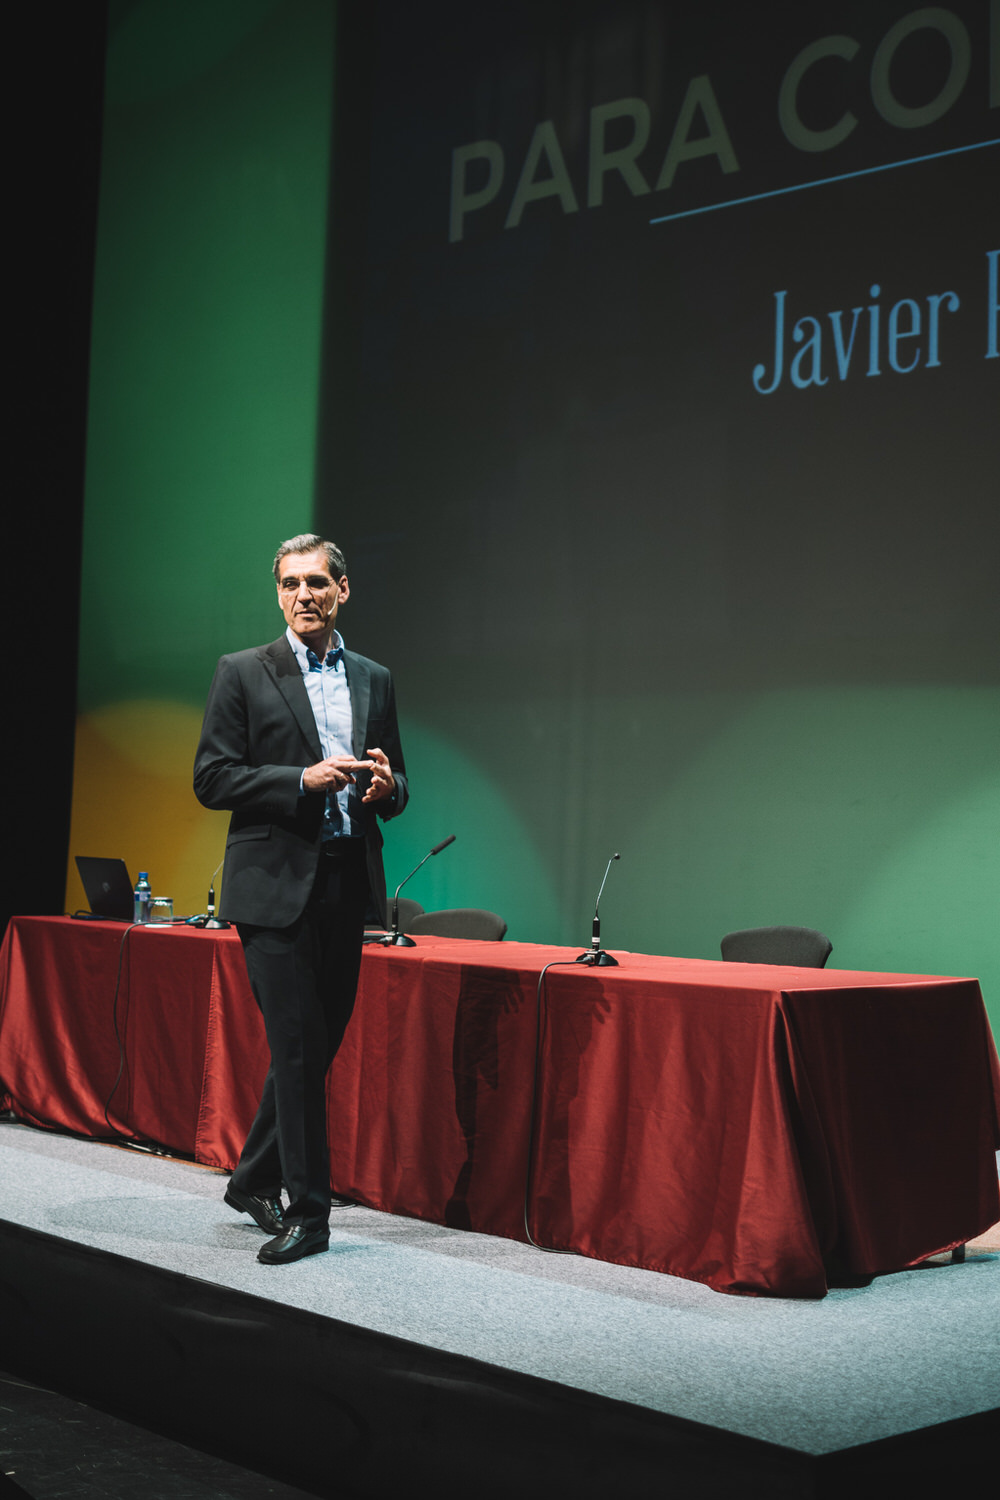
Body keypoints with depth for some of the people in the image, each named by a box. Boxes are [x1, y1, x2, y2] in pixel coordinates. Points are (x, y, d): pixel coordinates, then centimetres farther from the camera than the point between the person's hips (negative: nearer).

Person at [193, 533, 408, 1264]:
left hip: (348, 883, 5)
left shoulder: (375, 679, 13)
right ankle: (307, 1211, 3)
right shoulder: (243, 674, 0)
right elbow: (211, 779, -6)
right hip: (276, 883, -5)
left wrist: (385, 787, -7)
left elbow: (394, 784, 18)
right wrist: (303, 780, -18)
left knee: (317, 1044, 11)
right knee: (297, 1045, -6)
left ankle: (254, 1179, 28)